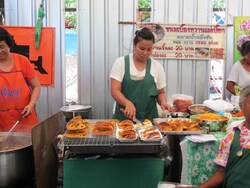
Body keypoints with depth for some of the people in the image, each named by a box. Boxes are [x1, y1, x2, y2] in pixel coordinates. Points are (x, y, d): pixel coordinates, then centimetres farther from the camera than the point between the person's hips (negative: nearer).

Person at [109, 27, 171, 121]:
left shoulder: (157, 67, 5)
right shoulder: (121, 63, -1)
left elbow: (161, 92, 14)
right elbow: (115, 90, -7)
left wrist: (163, 103, -7)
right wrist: (128, 103, -24)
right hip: (124, 116, -1)